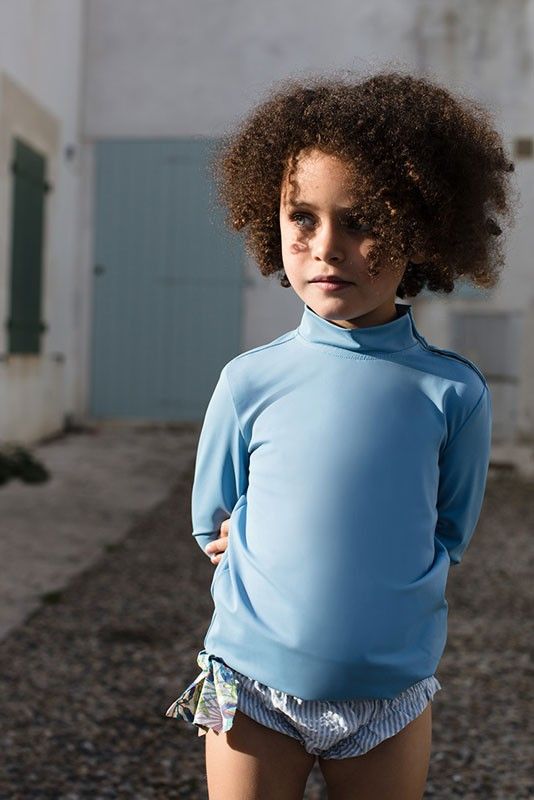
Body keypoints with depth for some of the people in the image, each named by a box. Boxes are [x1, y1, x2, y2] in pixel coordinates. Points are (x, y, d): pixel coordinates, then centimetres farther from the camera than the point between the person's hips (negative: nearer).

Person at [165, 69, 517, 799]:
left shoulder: (454, 393, -9)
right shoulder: (248, 383, -8)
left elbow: (449, 536, 3)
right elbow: (212, 526, 4)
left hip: (393, 694, 0)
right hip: (253, 684, 0)